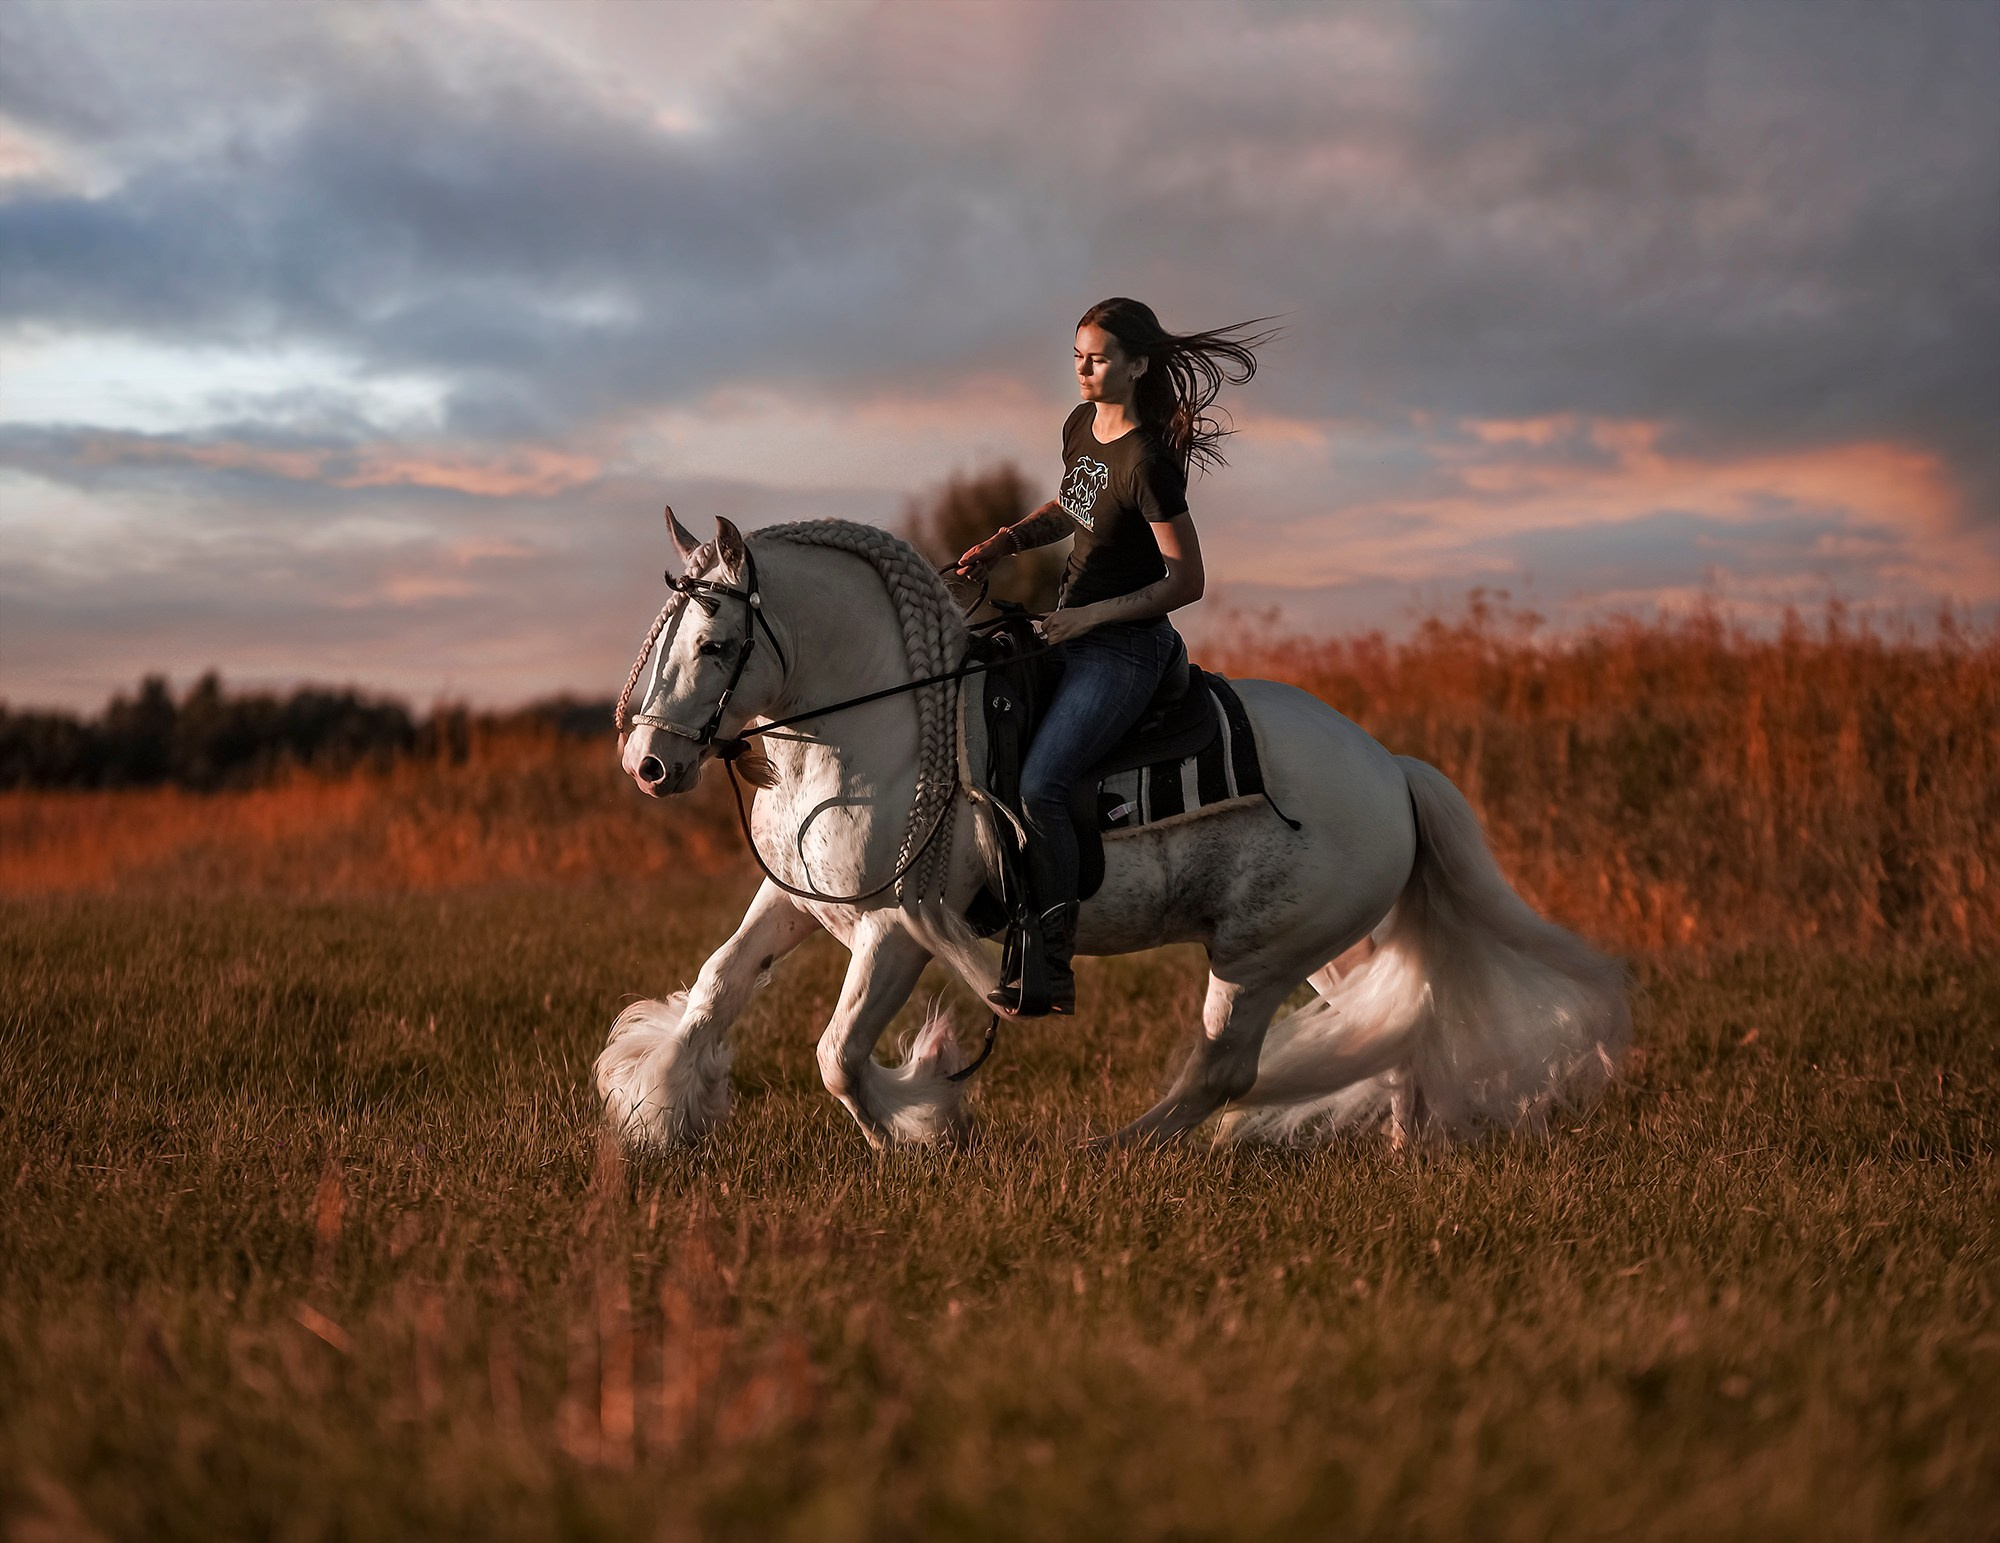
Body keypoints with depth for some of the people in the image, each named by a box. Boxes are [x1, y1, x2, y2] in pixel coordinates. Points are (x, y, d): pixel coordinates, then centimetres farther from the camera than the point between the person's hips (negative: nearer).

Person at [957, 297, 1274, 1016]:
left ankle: (1051, 972, -17)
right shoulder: (1080, 426, 5)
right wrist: (1006, 541, 6)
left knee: (1038, 785, -22)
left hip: (1125, 646, -10)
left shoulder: (1147, 461, -21)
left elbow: (1186, 580, -19)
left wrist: (1090, 616, -18)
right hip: (1071, 631, 10)